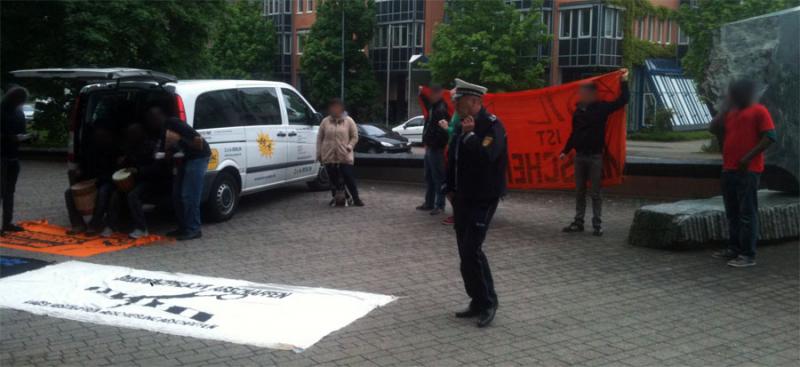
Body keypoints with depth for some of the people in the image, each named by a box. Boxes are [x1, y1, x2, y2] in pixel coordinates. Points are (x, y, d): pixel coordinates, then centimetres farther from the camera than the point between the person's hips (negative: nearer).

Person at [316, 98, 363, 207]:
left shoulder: (348, 121, 3)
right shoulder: (325, 121, 7)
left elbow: (354, 136, 5)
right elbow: (319, 138, 10)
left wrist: (349, 146, -11)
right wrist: (319, 153, 5)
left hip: (345, 156, -2)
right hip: (329, 156, 2)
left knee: (349, 178, -4)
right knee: (333, 179, 5)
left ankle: (356, 199, 3)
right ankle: (337, 198, 18)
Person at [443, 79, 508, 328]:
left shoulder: (492, 125, -13)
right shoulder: (462, 127, 11)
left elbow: (485, 156, -30)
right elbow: (452, 159, 19)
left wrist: (470, 134, -21)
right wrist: (450, 188, 14)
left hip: (483, 199, -8)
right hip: (462, 199, 8)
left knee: (472, 250, -14)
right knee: (465, 251, 9)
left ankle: (488, 303, -1)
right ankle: (477, 302, 19)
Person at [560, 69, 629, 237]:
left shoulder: (601, 108, -6)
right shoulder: (578, 110, 7)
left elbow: (623, 100, -9)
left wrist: (624, 82, -11)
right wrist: (565, 151, 13)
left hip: (595, 157, -5)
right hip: (580, 156, 5)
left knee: (595, 193, -1)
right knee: (579, 192, 10)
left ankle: (597, 225, 5)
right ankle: (578, 222, 17)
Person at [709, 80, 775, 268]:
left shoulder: (759, 111, -6)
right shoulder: (731, 113, 18)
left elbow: (770, 136, -14)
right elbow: (714, 128, 16)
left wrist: (749, 157, -18)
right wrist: (727, 108, 12)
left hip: (748, 170, -8)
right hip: (729, 169, 8)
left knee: (747, 212, -7)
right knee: (732, 212, 13)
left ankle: (748, 255, -5)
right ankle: (734, 248, 21)